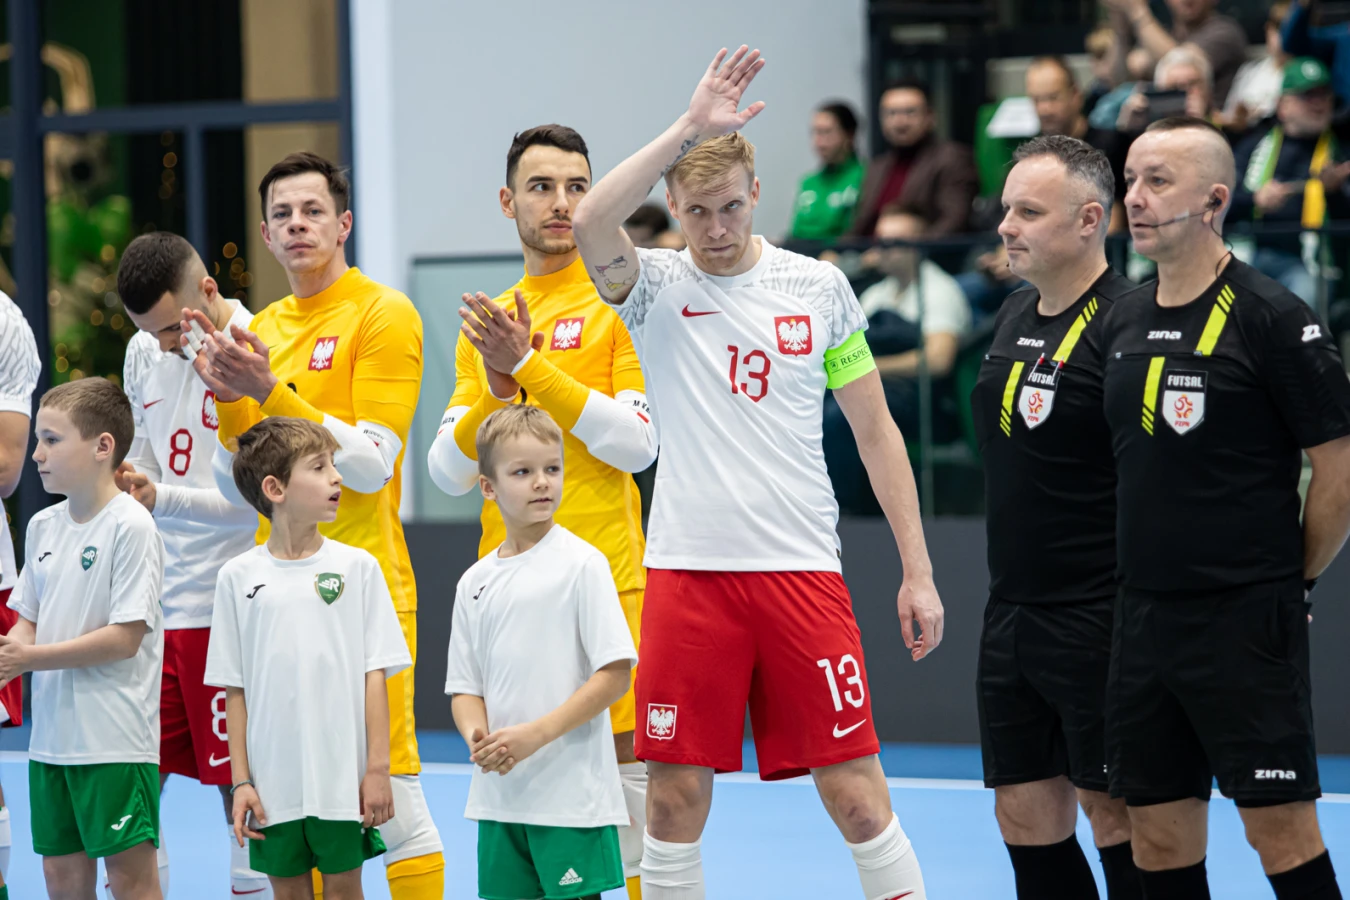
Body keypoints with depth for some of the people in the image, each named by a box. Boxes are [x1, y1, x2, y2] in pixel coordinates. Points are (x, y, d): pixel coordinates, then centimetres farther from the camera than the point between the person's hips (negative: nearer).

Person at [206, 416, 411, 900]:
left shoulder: (357, 567, 0)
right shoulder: (238, 578, 1)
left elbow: (374, 674, 0)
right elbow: (234, 689, 4)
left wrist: (377, 769, -4)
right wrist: (241, 781, 0)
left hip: (342, 779, -1)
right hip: (274, 783, 1)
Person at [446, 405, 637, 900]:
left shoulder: (581, 563, -5)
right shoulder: (475, 582, 11)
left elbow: (615, 674, -10)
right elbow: (465, 688, 14)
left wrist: (536, 734, -17)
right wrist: (478, 736, -9)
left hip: (573, 797, -5)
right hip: (499, 795, 5)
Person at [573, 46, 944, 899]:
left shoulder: (819, 287, 6)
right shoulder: (657, 286, 3)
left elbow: (875, 430, 10)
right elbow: (590, 223, -20)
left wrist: (917, 571, 6)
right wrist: (691, 127, -22)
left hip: (802, 570, 0)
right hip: (686, 569, 0)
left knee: (856, 794, -3)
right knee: (676, 794, 2)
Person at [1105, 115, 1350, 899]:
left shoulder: (1272, 318, -11)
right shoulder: (1123, 321, 9)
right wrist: (1153, 573, 14)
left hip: (1247, 624, -7)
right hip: (1145, 621, 7)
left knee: (1281, 830, -6)